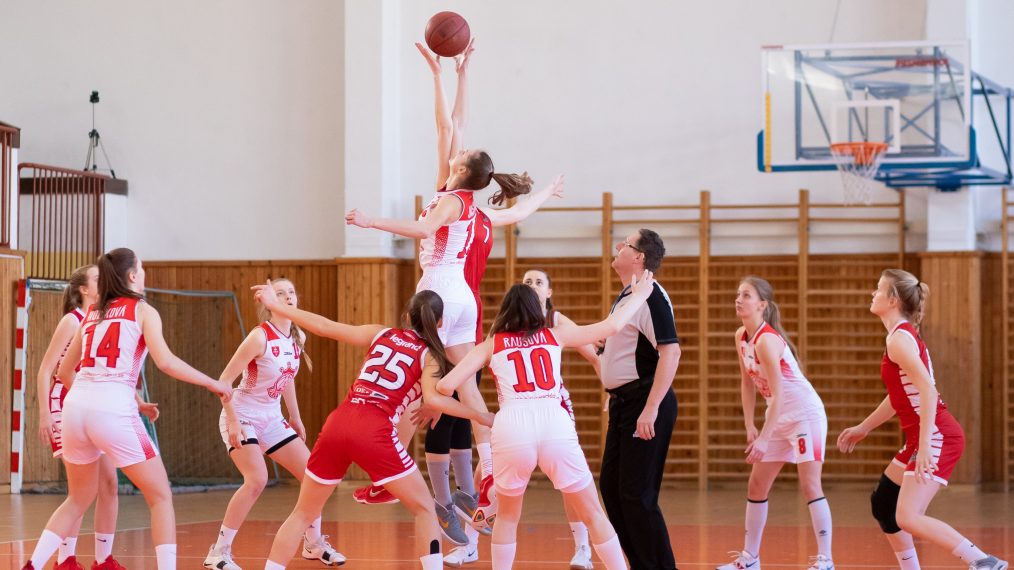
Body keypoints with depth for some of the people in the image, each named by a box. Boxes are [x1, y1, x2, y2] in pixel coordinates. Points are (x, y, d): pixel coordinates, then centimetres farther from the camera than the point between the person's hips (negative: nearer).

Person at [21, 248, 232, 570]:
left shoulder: (92, 315, 21)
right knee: (160, 497, 7)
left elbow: (64, 372, 27)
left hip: (76, 408, 6)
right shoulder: (142, 311, 6)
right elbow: (165, 362, -8)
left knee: (78, 499, 23)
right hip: (113, 411, -6)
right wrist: (212, 383, 2)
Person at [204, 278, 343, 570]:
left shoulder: (298, 337, 1)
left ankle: (314, 544, 22)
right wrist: (233, 422, -25)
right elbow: (224, 381, -20)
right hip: (242, 417, -8)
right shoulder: (260, 337, -21)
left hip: (271, 419, 8)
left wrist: (295, 419, 18)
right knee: (257, 479, -26)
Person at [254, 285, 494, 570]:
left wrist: (275, 306, 25)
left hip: (337, 424, 4)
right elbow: (433, 399, -8)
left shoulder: (381, 334, 20)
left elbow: (325, 327, 17)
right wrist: (479, 416, -1)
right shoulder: (429, 354, 10)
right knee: (425, 508, 11)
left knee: (304, 514, 17)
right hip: (374, 432, -4)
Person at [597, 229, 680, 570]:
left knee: (637, 495, -9)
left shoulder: (651, 297, -16)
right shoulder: (625, 297, 15)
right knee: (611, 487, 14)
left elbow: (670, 352, -24)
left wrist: (651, 408, -27)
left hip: (644, 404, -10)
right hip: (622, 403, 10)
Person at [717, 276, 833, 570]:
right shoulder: (741, 337, 3)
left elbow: (777, 393, -26)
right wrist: (750, 427, 5)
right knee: (756, 486, 10)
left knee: (809, 485, -11)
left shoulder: (766, 340, -23)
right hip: (780, 417, 9)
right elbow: (748, 383, 11)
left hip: (805, 413, -9)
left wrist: (764, 438, -28)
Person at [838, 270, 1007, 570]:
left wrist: (925, 445, -30)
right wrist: (863, 428, 32)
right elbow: (900, 396, 26)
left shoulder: (900, 339, -14)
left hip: (937, 437, -10)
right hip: (922, 438, 10)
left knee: (907, 517, -17)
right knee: (882, 505, 17)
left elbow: (927, 390, -24)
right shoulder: (902, 335, 15)